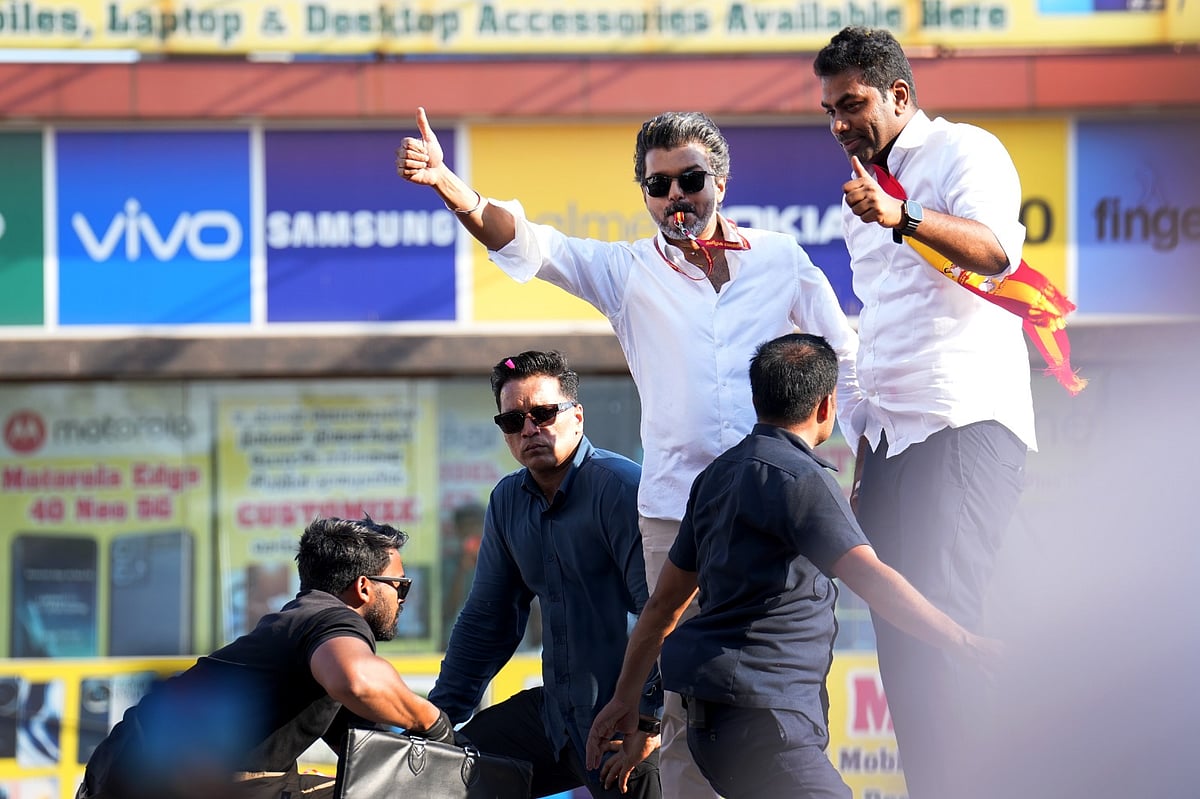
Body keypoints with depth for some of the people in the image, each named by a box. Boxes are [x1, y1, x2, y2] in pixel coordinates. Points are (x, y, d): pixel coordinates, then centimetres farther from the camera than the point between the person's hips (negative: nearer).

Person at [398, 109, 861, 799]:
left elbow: (844, 359, 16)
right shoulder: (629, 271, 9)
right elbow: (524, 243, -2)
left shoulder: (781, 260, 10)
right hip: (677, 507, 0)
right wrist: (445, 182, -17)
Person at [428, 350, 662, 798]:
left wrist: (650, 725, -21)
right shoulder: (508, 501, 10)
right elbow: (486, 622, 20)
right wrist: (437, 717, 15)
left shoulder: (619, 488, -14)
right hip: (557, 712, 7)